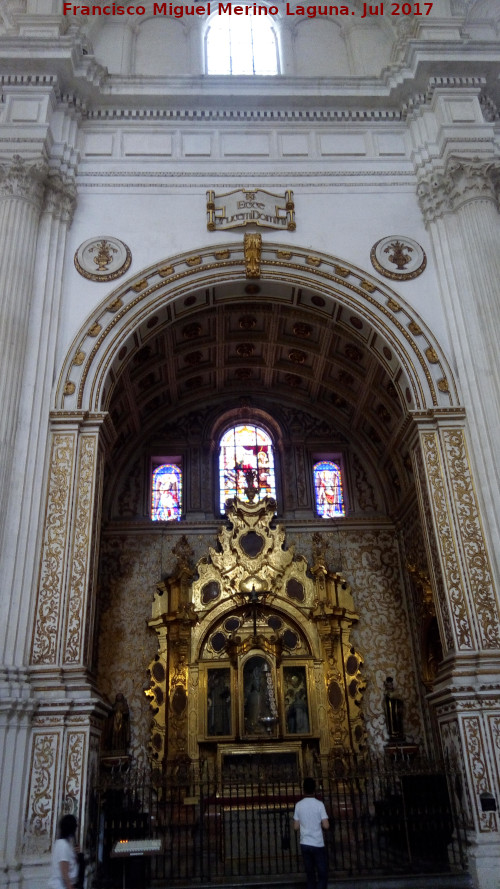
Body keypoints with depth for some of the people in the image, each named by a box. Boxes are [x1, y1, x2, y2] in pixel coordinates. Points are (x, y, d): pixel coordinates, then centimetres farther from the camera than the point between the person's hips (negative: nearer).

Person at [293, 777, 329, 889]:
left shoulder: (298, 805, 1)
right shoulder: (319, 804, -9)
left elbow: (296, 827, 3)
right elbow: (326, 826, -13)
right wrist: (319, 825, 8)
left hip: (304, 844, 4)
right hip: (318, 845, -4)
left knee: (310, 875, 12)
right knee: (323, 875, 3)